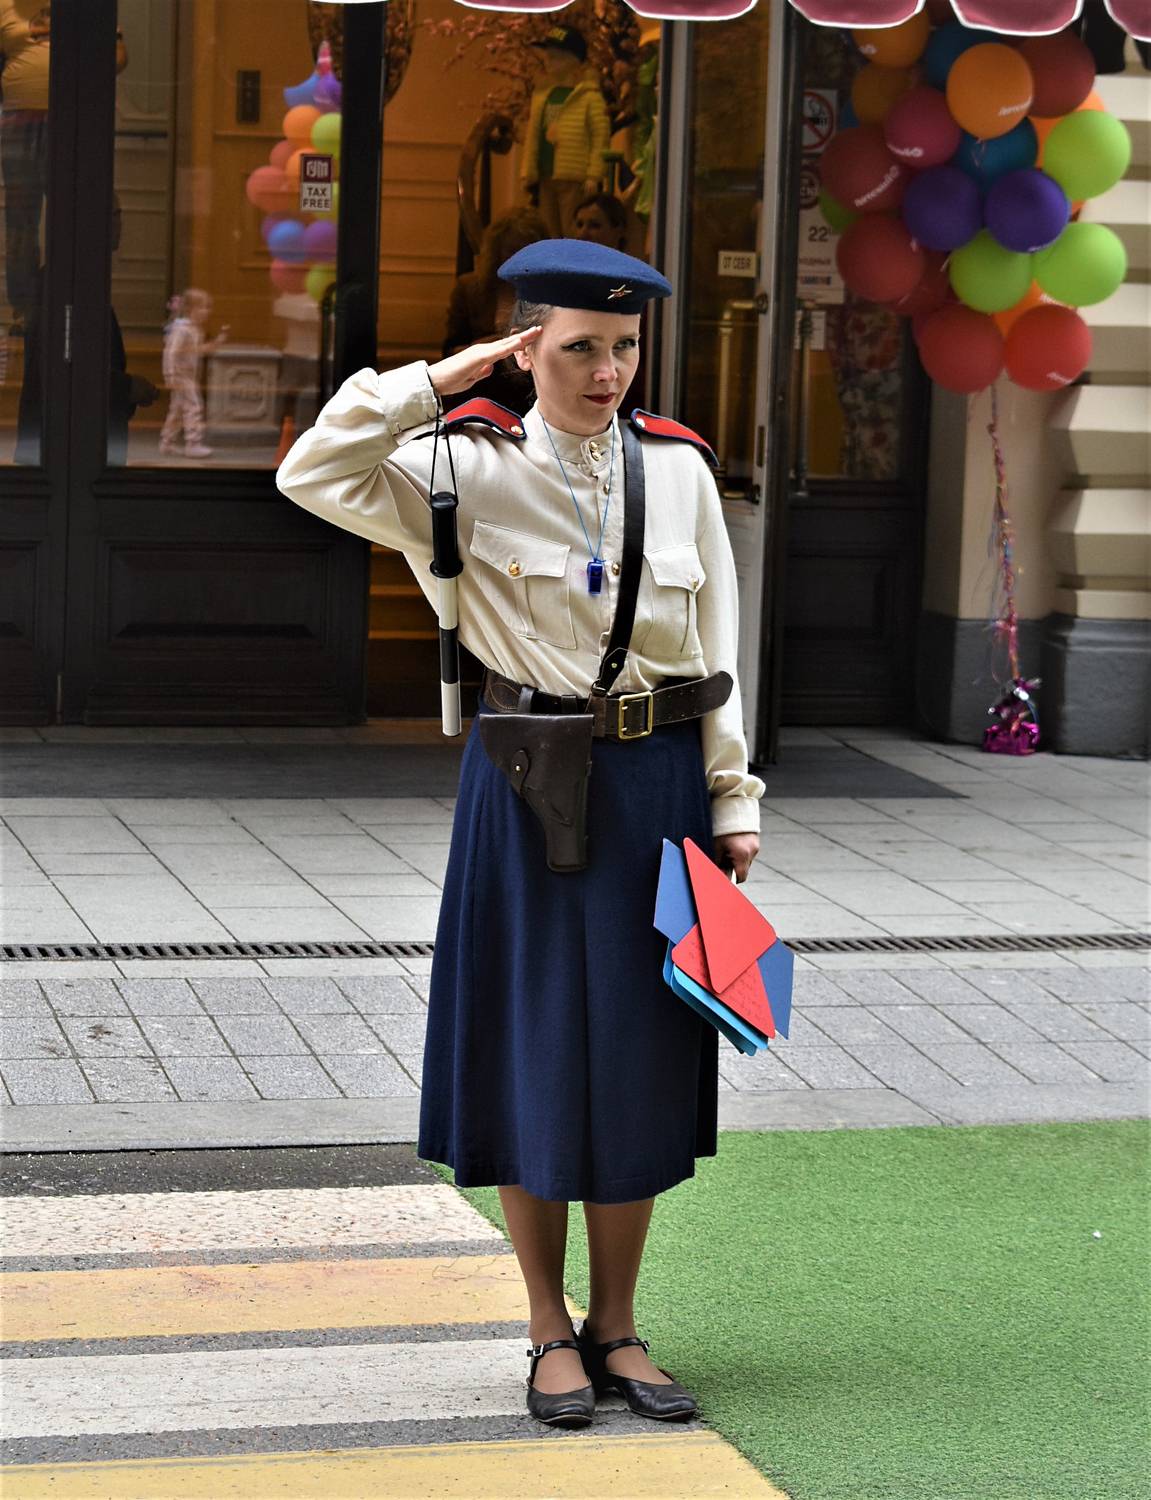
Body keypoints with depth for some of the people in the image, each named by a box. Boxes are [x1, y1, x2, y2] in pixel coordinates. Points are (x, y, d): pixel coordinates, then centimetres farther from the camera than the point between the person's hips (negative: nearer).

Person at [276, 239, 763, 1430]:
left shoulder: (678, 470, 3)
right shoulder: (470, 469, -4)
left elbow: (718, 652, 6)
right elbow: (314, 474, -17)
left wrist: (732, 801, 3)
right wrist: (433, 383, -14)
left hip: (658, 783, 3)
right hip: (529, 787, -2)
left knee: (641, 1059, 7)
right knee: (534, 1046, 4)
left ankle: (615, 1325, 21)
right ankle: (551, 1332, 17)